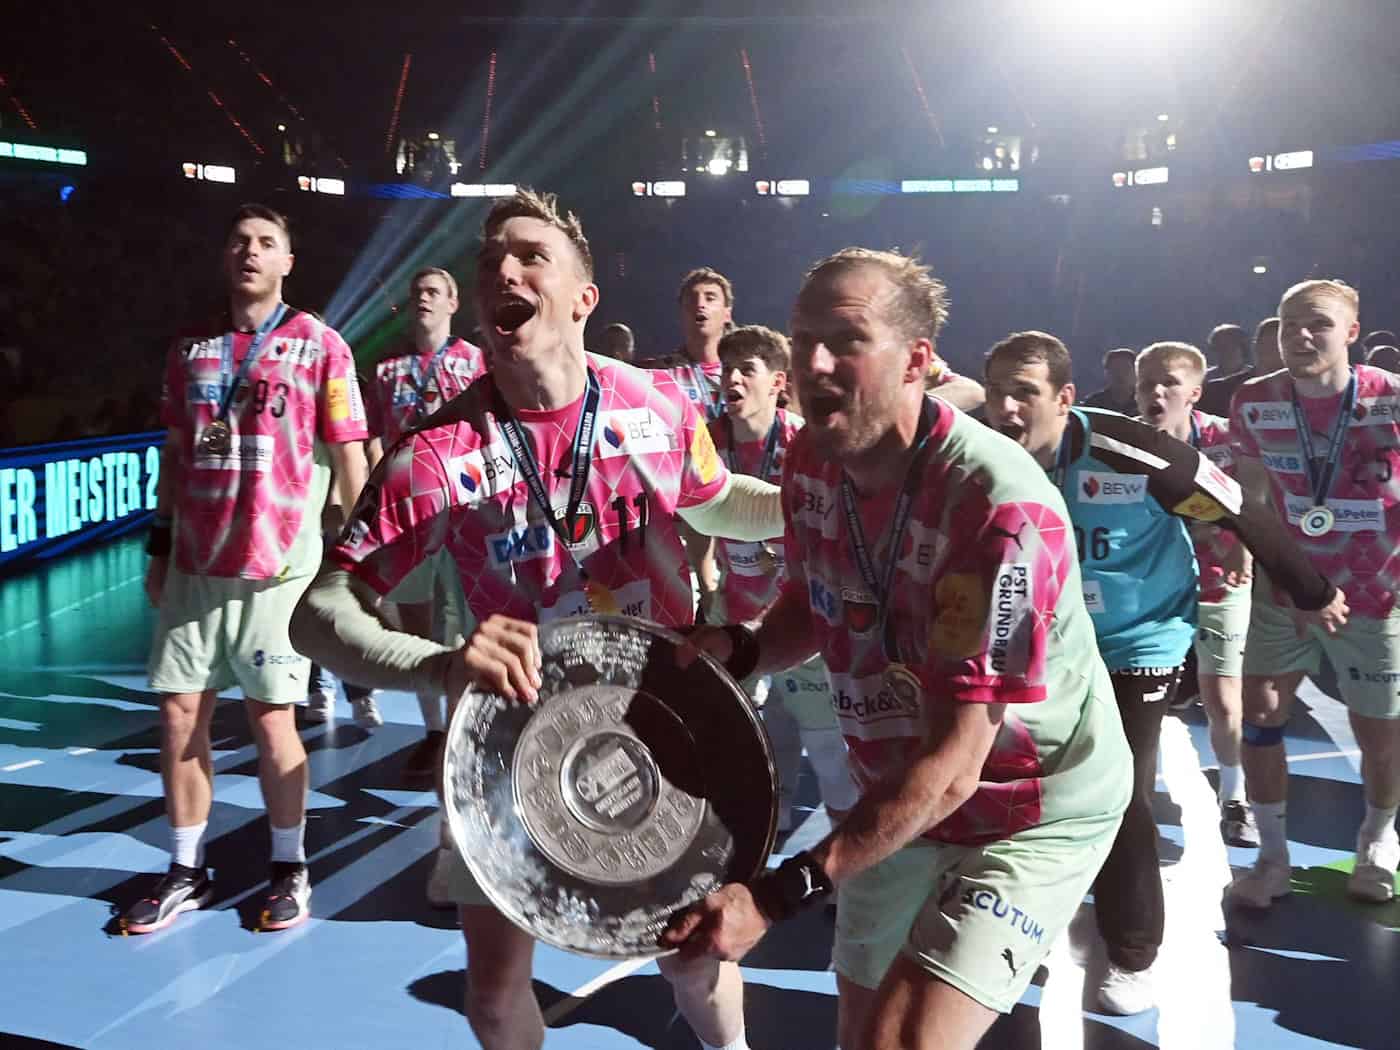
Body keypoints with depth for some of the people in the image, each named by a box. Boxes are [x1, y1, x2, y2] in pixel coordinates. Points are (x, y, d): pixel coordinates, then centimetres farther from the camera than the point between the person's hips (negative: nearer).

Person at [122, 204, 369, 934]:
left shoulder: (319, 346, -2)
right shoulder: (190, 349, 12)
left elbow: (349, 457, -2)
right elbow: (175, 454, 16)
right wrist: (159, 546, 13)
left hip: (278, 566, -4)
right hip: (193, 564, 4)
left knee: (270, 719, 1)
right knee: (179, 714, 5)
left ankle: (290, 869, 18)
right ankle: (186, 872, 19)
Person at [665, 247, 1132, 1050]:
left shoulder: (1000, 505, -32)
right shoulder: (811, 463, -9)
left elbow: (952, 768, -31)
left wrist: (780, 895, -35)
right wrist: (734, 649, -13)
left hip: (1033, 815, -7)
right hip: (896, 797, 7)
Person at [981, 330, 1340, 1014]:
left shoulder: (1125, 455, -27)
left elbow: (1241, 514, -16)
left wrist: (1312, 592, -7)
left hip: (1138, 645, -4)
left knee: (1120, 801, -6)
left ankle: (1133, 957, 14)